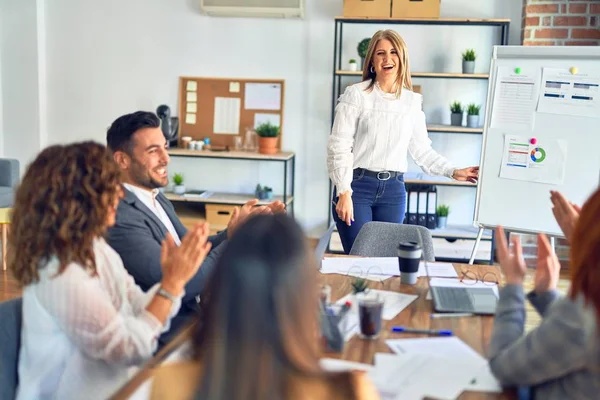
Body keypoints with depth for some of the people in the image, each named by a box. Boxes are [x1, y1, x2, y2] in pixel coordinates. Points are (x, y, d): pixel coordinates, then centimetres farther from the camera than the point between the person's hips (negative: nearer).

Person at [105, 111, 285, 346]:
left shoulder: (156, 199, 7)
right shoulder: (121, 220, -22)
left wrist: (238, 230, -6)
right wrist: (234, 236, -16)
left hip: (196, 309, 8)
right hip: (173, 334, -8)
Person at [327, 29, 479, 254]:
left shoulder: (412, 101, 8)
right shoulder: (356, 94, -4)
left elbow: (421, 149, 14)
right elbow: (339, 146, -8)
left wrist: (453, 172, 4)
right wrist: (344, 193, -14)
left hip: (393, 190, 4)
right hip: (357, 184, -4)